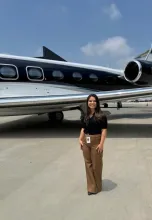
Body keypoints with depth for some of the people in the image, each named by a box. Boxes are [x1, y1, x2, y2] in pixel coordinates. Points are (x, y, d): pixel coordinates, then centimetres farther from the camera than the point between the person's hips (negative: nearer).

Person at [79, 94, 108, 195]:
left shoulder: (101, 116, -9)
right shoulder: (85, 116, 8)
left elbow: (104, 130, -11)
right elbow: (83, 129, 13)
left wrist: (101, 143, -17)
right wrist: (80, 139, 3)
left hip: (96, 142, -5)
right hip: (86, 142, 5)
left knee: (96, 164, 6)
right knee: (88, 164, 11)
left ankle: (97, 187, 24)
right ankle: (91, 187, 24)